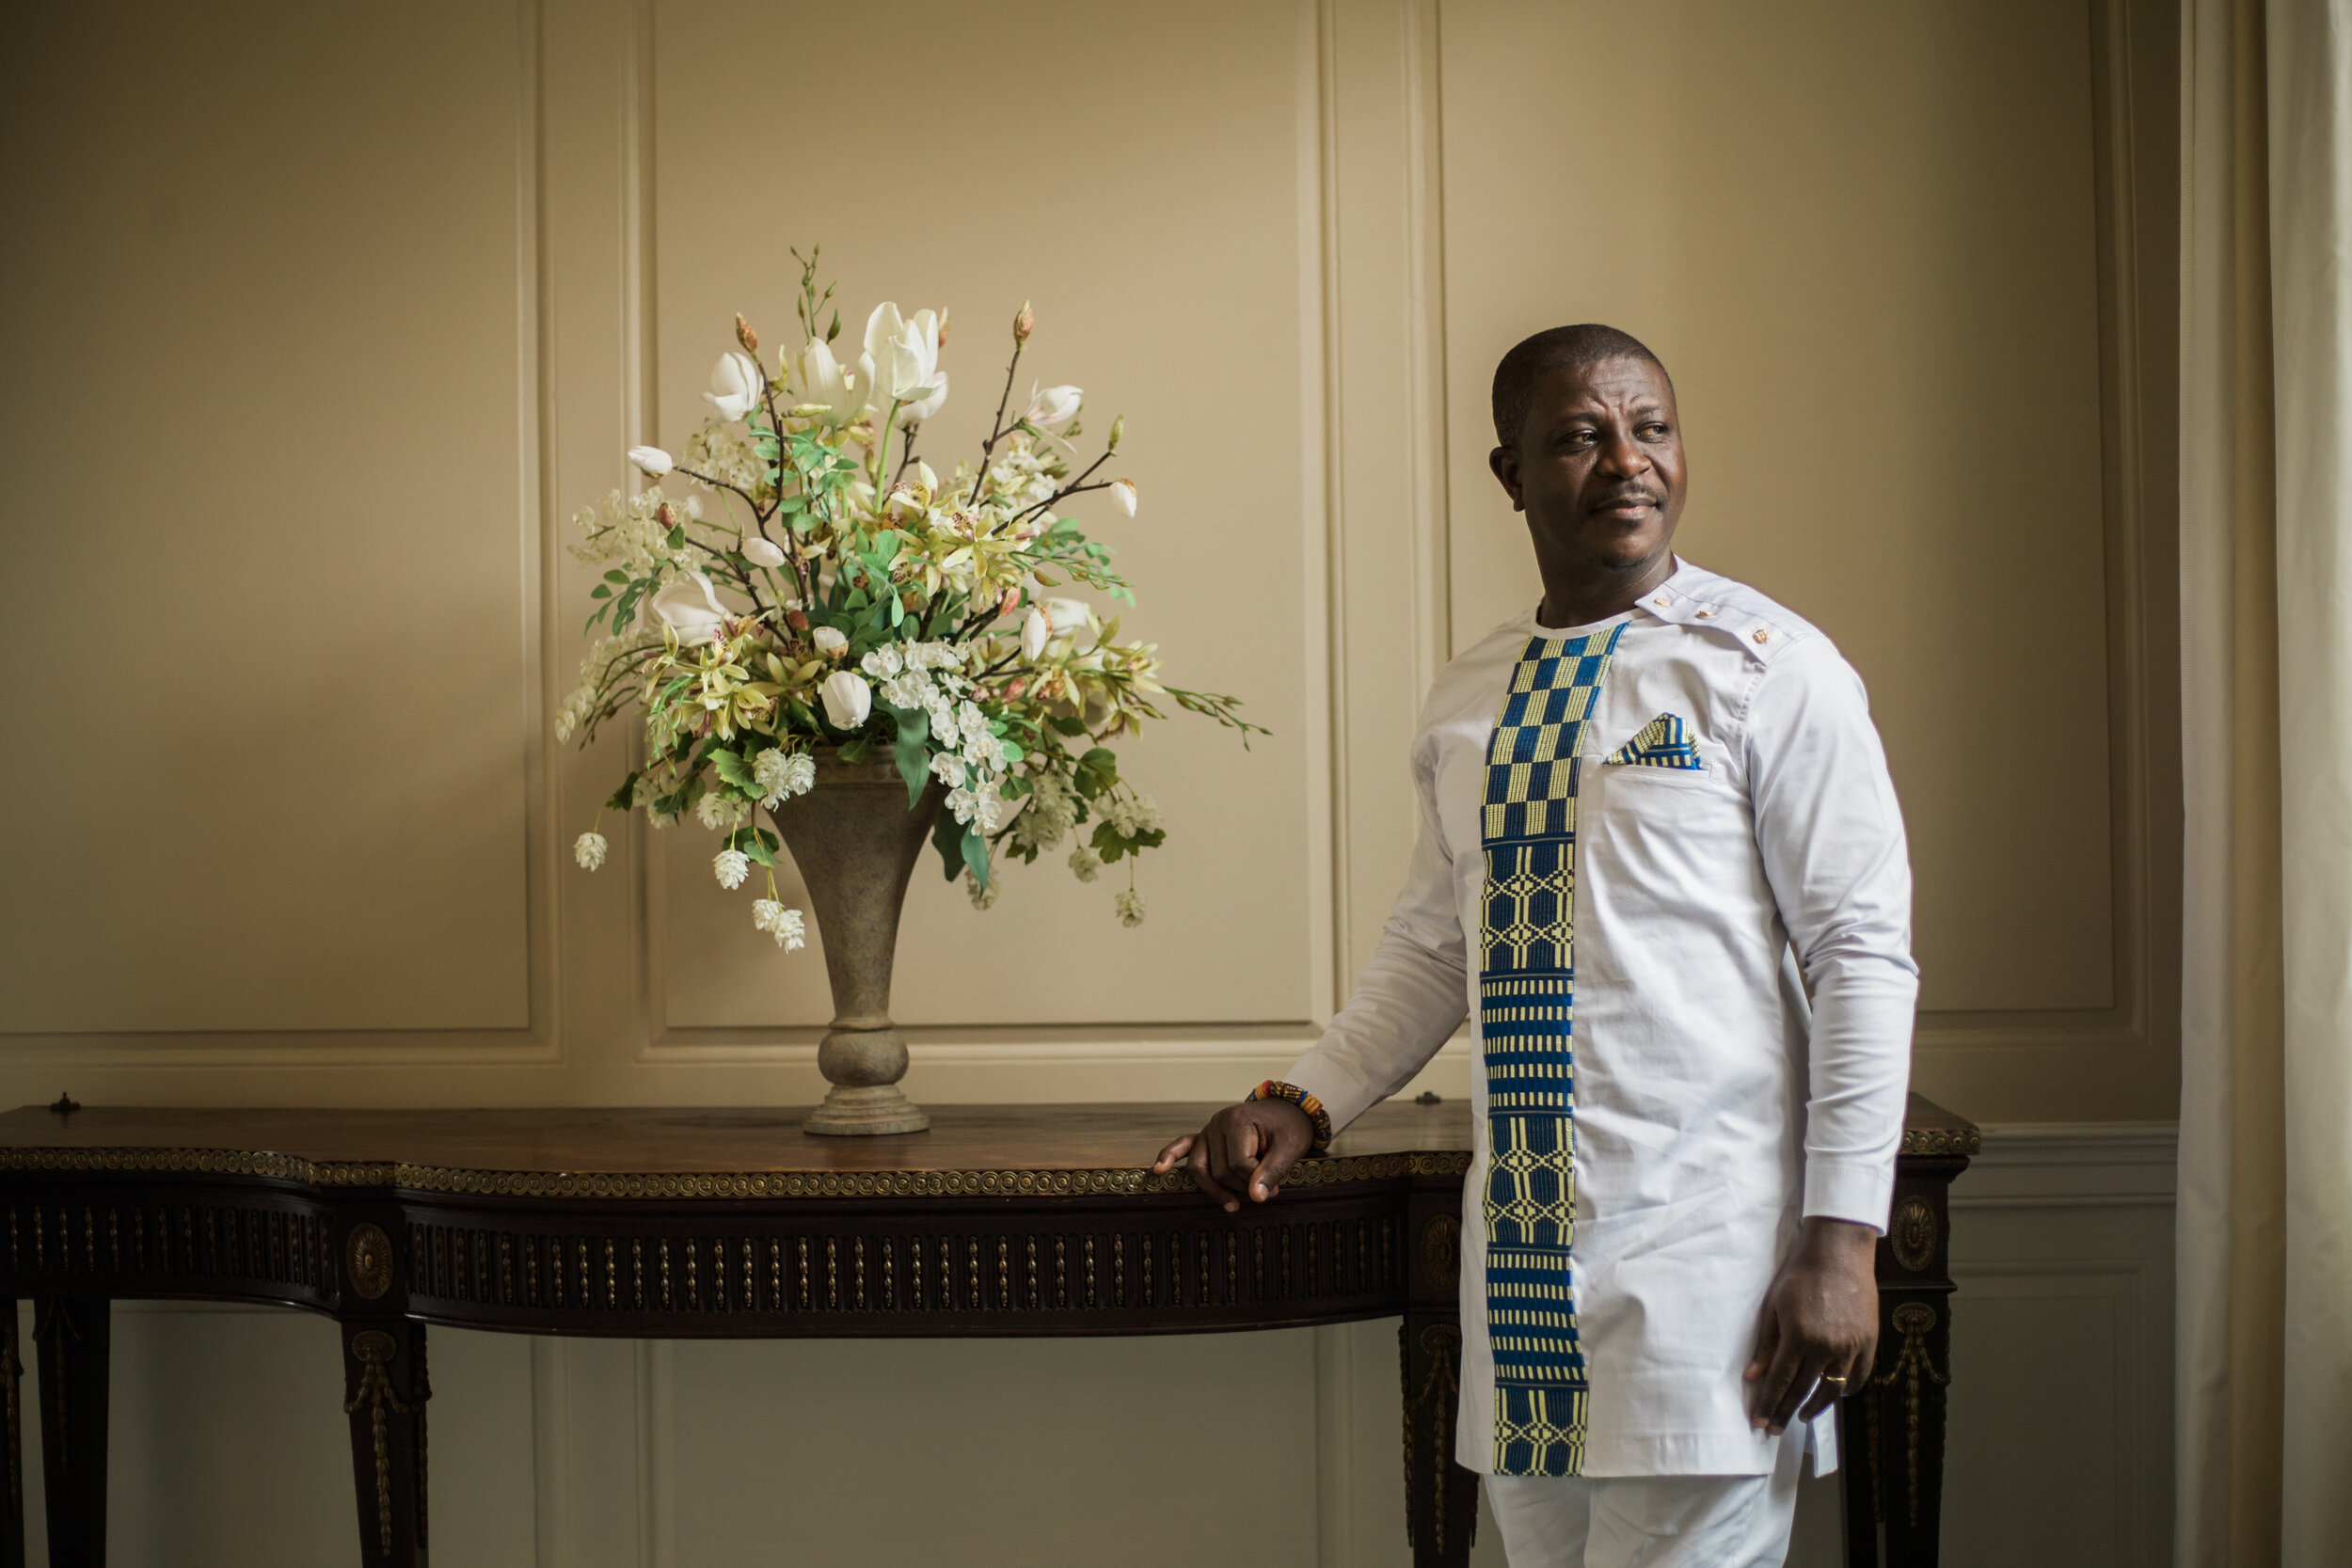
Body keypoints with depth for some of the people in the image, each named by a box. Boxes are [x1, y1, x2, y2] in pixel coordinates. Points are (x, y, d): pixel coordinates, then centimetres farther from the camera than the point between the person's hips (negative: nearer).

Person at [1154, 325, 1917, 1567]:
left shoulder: (1771, 670, -5)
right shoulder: (1468, 700, 12)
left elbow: (1863, 956, -8)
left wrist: (1842, 1235, -14)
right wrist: (1302, 1104, 8)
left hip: (1704, 1258, -5)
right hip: (1523, 1261, 5)